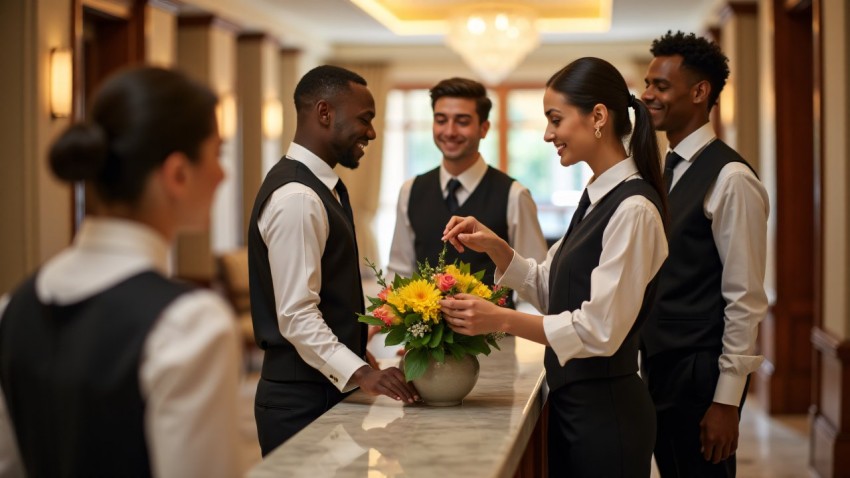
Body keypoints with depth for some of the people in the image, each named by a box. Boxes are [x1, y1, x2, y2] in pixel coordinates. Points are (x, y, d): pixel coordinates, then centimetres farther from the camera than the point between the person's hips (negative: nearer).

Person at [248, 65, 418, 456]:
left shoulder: (321, 187, 15)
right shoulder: (297, 197, -18)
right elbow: (297, 316, -23)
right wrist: (360, 374, -30)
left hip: (328, 390, 10)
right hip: (302, 400, -10)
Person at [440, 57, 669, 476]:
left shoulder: (633, 209, -19)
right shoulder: (597, 197, 9)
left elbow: (600, 330, -22)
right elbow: (549, 289, 15)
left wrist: (502, 320, -22)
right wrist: (494, 247, 1)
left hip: (605, 410, -9)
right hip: (571, 401, 9)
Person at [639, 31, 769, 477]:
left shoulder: (731, 179, -15)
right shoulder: (664, 171, 10)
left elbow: (745, 298, -16)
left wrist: (727, 400, -17)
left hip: (701, 374, -8)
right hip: (657, 368, 8)